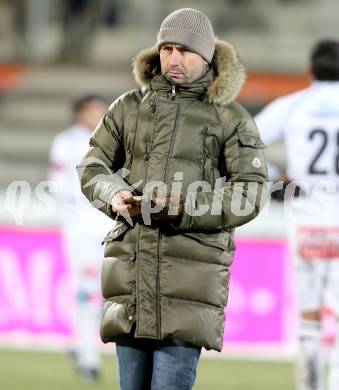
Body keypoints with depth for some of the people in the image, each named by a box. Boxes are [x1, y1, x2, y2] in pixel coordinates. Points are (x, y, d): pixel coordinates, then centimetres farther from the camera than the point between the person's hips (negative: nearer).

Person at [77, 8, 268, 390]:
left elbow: (249, 194, -3)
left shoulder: (231, 118, 3)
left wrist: (185, 210, -17)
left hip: (192, 260, -4)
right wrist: (114, 195, -8)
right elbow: (92, 166, 15)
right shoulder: (129, 107, 13)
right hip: (131, 256, 4)